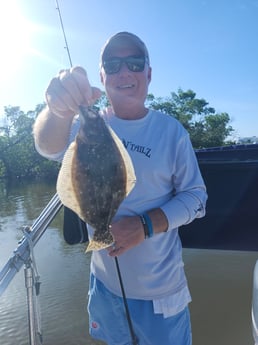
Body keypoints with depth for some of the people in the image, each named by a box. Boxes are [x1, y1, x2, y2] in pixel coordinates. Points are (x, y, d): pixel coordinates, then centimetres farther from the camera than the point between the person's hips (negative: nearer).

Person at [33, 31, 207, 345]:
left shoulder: (171, 130, -10)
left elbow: (196, 197, -8)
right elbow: (50, 147, -26)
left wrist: (145, 225, -25)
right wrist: (58, 110, -49)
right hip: (104, 283, 2)